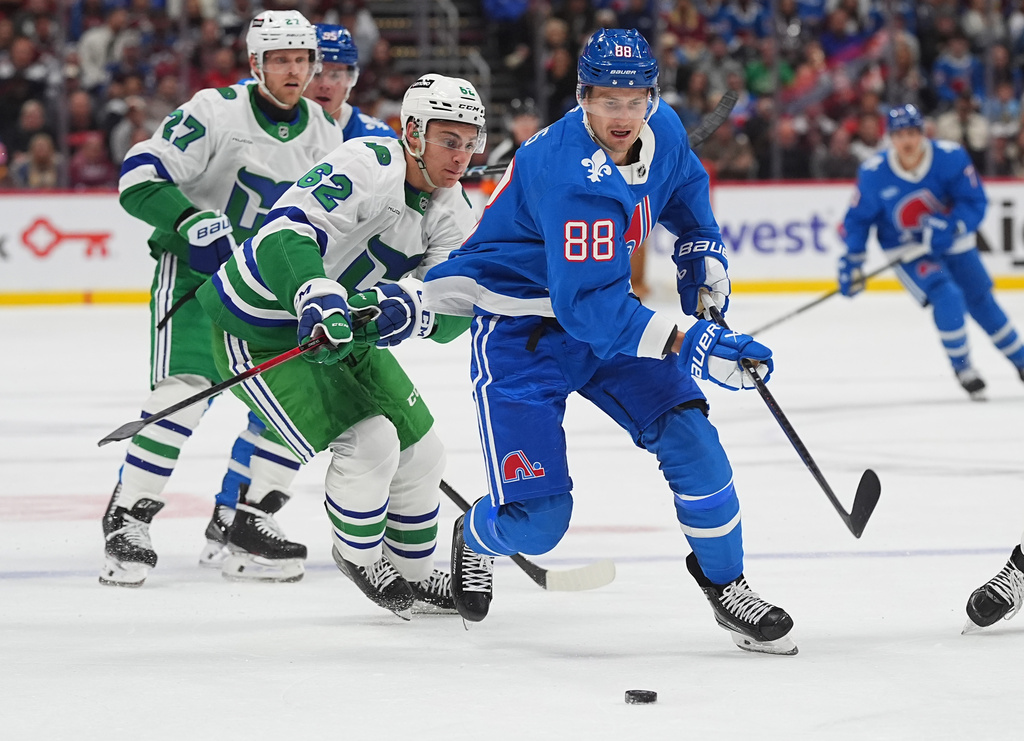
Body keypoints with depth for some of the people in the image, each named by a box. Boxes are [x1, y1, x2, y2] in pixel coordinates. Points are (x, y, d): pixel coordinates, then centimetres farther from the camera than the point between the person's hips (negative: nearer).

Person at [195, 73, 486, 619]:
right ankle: (358, 554, 10)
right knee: (369, 442, -18)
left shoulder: (451, 210, -1)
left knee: (420, 448, 12)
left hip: (347, 331, 9)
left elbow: (453, 312, -12)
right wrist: (318, 301, -54)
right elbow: (284, 234, -39)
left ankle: (414, 574, 34)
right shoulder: (370, 165, -27)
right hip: (257, 331, -9)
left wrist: (405, 308, -33)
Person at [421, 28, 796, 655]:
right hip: (519, 329, -7)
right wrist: (684, 345, -45)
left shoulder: (663, 131, -7)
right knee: (537, 519, -12)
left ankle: (727, 586, 9)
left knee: (689, 435, -11)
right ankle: (476, 539, 26)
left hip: (600, 308, 7)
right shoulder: (573, 176, -33)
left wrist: (703, 254, 7)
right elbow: (587, 304, -39)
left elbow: (686, 186, 20)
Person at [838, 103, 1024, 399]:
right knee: (947, 299, -22)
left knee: (982, 303, 7)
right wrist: (851, 259, -12)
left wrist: (951, 227, -33)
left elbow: (976, 202, -18)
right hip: (907, 250, -2)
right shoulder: (873, 174, -19)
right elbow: (858, 218, -7)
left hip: (952, 242, 2)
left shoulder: (950, 157, -21)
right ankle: (962, 369, -2)